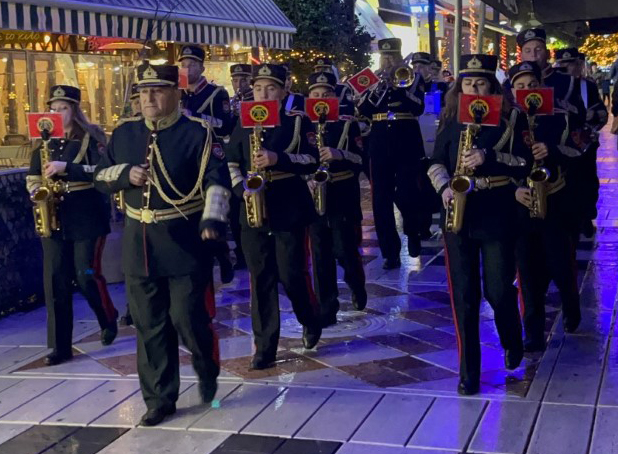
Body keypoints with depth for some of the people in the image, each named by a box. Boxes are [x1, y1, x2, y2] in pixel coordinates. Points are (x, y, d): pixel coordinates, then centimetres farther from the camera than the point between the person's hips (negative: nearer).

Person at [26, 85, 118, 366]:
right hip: (54, 218, 5)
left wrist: (66, 168, -23)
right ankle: (60, 346, 6)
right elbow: (32, 178, 17)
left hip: (87, 217, -4)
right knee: (55, 280, 1)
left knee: (87, 275, -3)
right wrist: (36, 190, -6)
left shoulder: (91, 138, -2)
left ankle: (109, 321, 26)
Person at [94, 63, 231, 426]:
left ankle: (207, 369, 30)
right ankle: (159, 398, 19)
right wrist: (125, 174, -7)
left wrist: (213, 219, -32)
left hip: (185, 242, -4)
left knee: (188, 318, -2)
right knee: (150, 325, 8)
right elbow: (101, 177, 15)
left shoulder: (198, 132, -6)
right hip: (139, 244, 5)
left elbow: (217, 180, -16)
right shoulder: (124, 133, 9)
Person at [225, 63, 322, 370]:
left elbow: (312, 161, -9)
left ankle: (310, 321, 30)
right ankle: (264, 348, 9)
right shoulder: (243, 125, 11)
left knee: (291, 276, -1)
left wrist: (278, 158, -23)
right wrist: (241, 188, -5)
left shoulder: (298, 121, 0)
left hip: (289, 210, -3)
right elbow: (230, 163, 13)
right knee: (261, 281, 4)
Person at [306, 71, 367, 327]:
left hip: (343, 198, -2)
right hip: (313, 197, 2)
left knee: (345, 251, -1)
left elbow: (362, 159, -8)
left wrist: (340, 154, -26)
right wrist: (304, 181, -12)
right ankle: (326, 309, 10)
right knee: (320, 255, 3)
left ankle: (357, 288, 29)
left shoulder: (348, 124, 1)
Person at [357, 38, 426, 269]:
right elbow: (362, 110, -1)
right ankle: (390, 253, 7)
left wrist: (397, 85, -15)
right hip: (380, 145, 3)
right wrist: (379, 87, -13)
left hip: (407, 144, -3)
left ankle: (415, 249, 13)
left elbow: (419, 107, -11)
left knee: (406, 197, -7)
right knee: (381, 201, 1)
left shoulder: (413, 78, 4)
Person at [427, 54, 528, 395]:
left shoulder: (507, 120, 0)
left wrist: (489, 157, -21)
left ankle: (512, 344, 33)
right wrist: (444, 187, -9)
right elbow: (436, 163, 11)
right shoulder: (451, 120, 8)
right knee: (463, 295, 2)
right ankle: (468, 371, 11)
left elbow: (524, 163, -6)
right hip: (458, 214, 2)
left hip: (496, 213, -2)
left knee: (499, 290, 1)